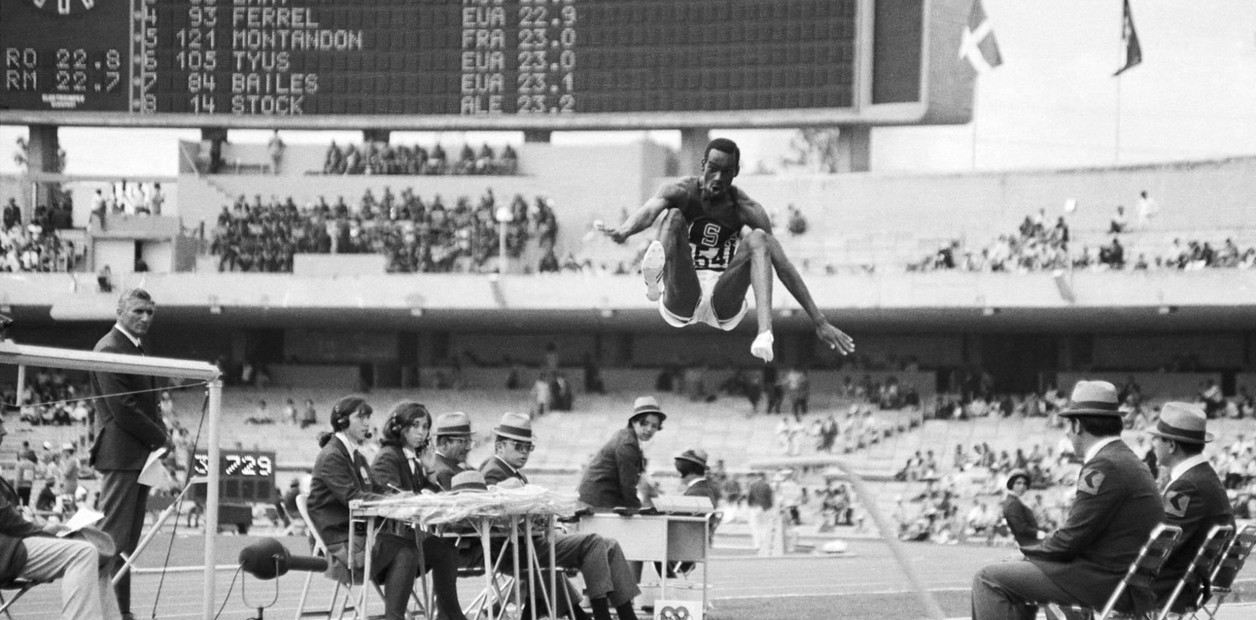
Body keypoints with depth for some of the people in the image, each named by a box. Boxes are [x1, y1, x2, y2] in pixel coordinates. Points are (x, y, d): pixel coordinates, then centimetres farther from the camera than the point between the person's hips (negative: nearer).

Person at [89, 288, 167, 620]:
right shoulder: (110, 349, -11)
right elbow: (122, 408, -17)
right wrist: (160, 438, -11)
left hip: (140, 454, 10)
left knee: (128, 541, 9)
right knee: (114, 539, -10)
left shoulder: (135, 349, 20)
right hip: (120, 455, -10)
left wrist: (161, 433, 6)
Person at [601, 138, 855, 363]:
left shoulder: (747, 210, 0)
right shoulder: (682, 193, -1)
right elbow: (650, 210, -24)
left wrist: (820, 323, -9)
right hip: (681, 303, -1)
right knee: (675, 216, -20)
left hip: (725, 306, 1)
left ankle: (765, 335, -43)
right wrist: (625, 231, -50)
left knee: (757, 239, -22)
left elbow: (783, 267, -4)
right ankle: (653, 280, -56)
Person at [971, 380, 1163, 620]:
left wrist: (1026, 552, -2)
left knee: (988, 580, -9)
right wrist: (1031, 552, 11)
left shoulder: (1104, 466, -17)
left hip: (1105, 581, -10)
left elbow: (1071, 540, -18)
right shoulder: (1127, 460, 16)